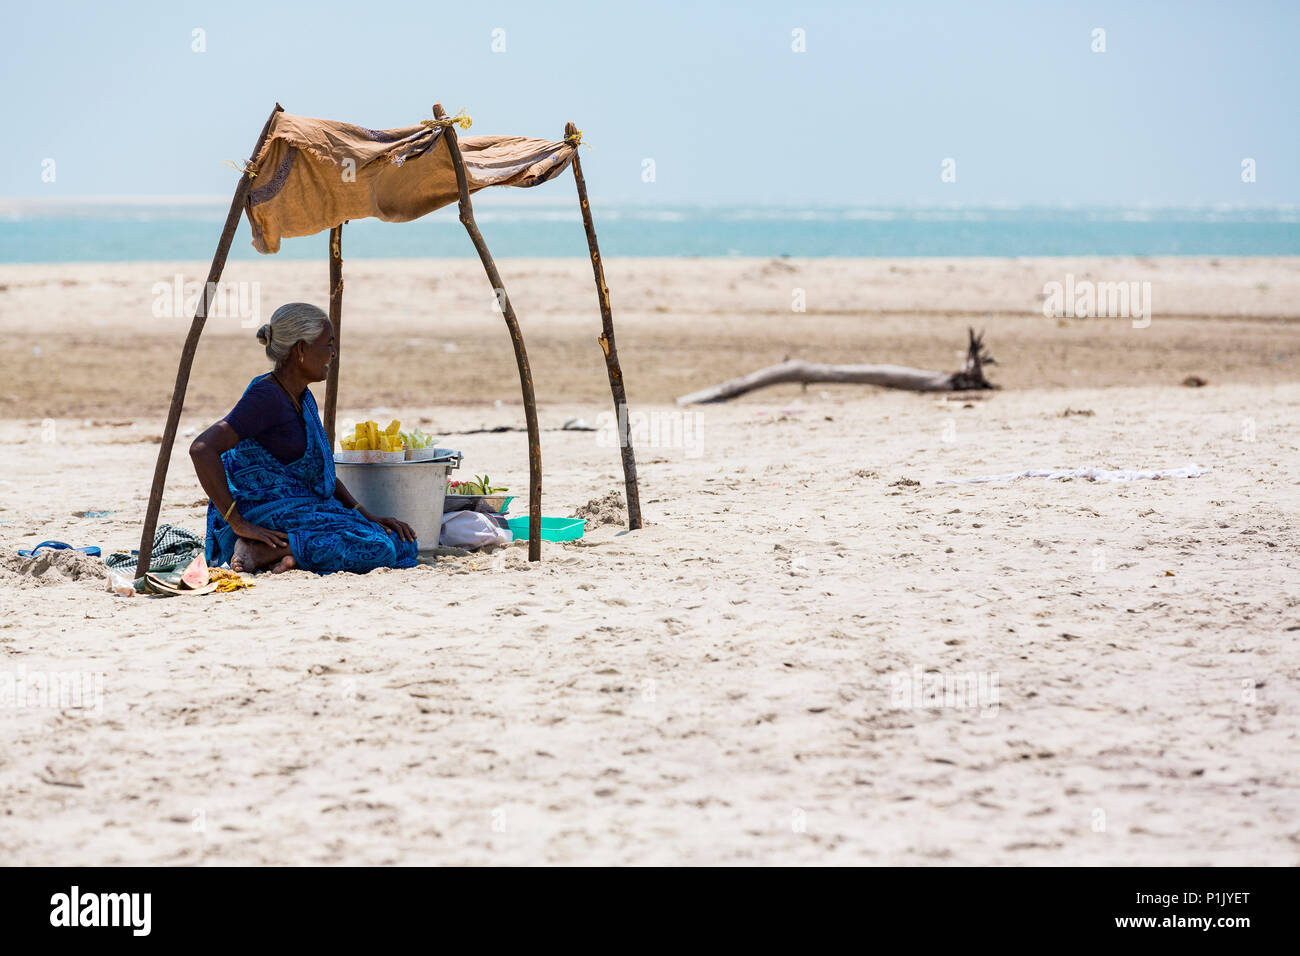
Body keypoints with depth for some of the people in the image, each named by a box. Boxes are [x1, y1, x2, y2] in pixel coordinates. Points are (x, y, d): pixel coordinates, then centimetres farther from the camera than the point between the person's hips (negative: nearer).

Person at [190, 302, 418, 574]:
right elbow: (202, 449, -25)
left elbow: (322, 473, 24)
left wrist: (367, 517, 9)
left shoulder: (302, 398, 16)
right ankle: (261, 551, -21)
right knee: (378, 548, -23)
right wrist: (239, 524, -25)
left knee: (404, 545, 2)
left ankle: (288, 555, -5)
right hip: (266, 518, -10)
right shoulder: (266, 396, -14)